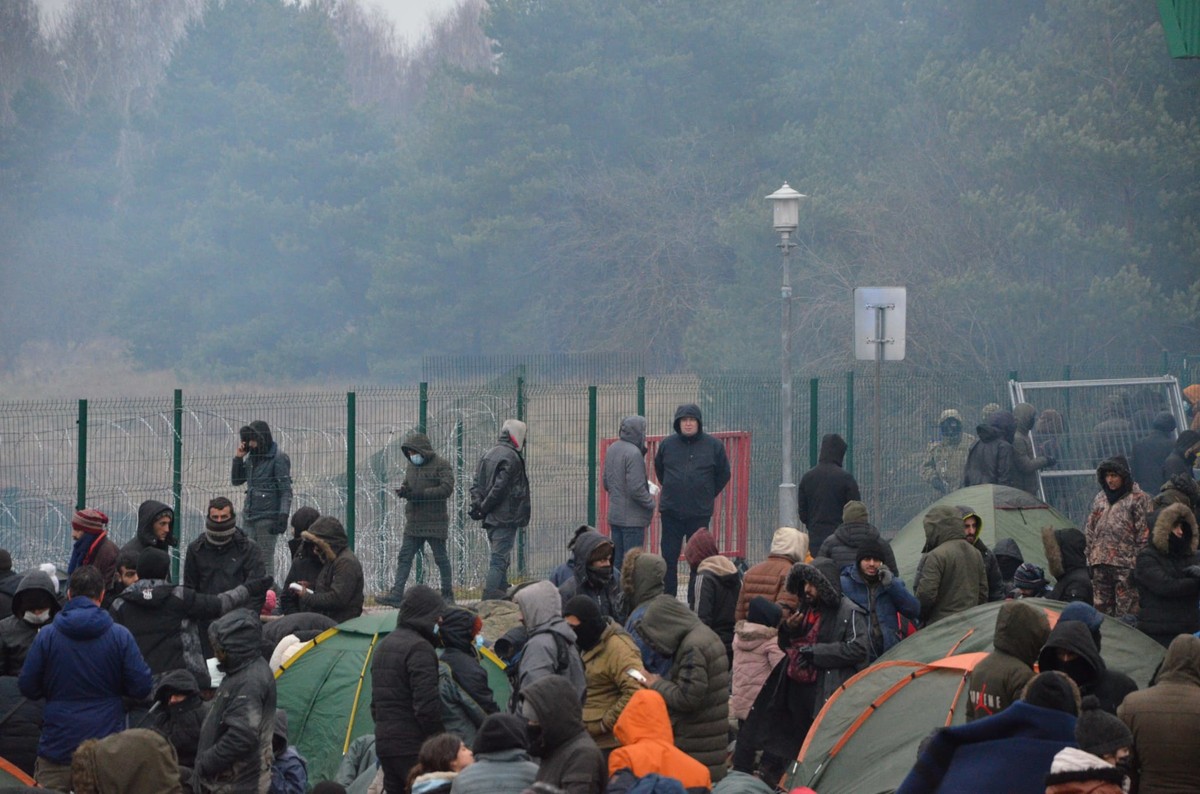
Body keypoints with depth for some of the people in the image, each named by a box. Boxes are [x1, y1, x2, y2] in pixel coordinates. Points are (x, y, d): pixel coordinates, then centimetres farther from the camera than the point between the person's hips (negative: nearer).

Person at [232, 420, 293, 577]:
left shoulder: (279, 458, -8)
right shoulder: (252, 456, 12)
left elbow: (286, 491, -11)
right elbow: (236, 481, 20)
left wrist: (283, 517, -19)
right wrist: (238, 459, 5)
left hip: (268, 517, -7)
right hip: (249, 516, 7)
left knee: (265, 559, -4)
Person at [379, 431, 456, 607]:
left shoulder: (441, 465, -8)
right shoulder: (412, 466, 15)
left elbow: (446, 489, -17)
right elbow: (406, 485, 22)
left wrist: (420, 494, -21)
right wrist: (402, 491, -4)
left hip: (435, 522, -7)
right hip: (414, 522, 7)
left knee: (440, 558, 2)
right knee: (404, 557, 1)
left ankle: (448, 595, 13)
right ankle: (396, 595, -1)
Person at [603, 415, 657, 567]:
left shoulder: (612, 450, 8)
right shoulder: (633, 453, -19)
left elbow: (606, 484, 17)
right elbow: (636, 489, -22)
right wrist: (652, 503, -6)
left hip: (614, 515, 8)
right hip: (632, 518, -8)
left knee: (617, 559, 14)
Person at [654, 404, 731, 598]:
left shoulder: (713, 445, 0)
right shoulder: (667, 444, 4)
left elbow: (723, 474, 12)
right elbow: (659, 469, 21)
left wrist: (708, 495, 10)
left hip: (700, 513, -1)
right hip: (671, 512, 1)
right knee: (669, 558, 2)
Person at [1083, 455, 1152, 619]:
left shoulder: (1137, 499, -2)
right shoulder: (1100, 498, 17)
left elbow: (1144, 531, -6)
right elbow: (1090, 528, 21)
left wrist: (1141, 559, -11)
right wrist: (1089, 554, 13)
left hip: (1126, 562, -6)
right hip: (1100, 561, 6)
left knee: (1126, 607, -8)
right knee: (1101, 605, 8)